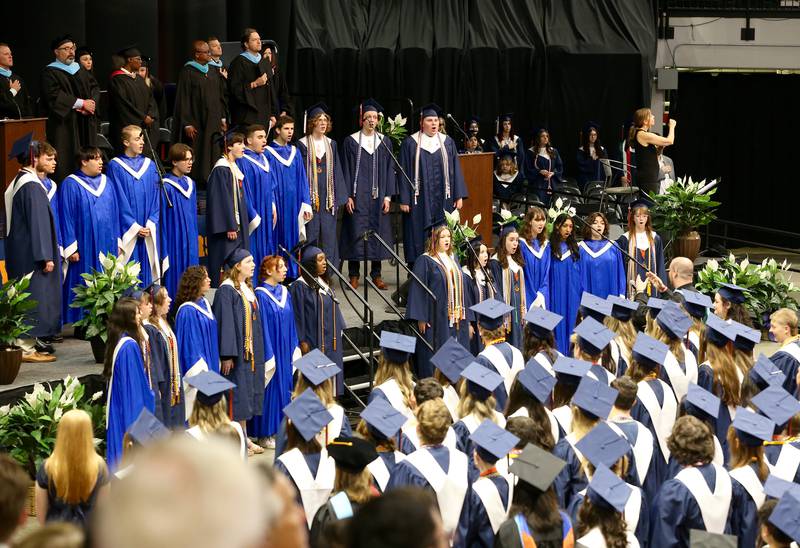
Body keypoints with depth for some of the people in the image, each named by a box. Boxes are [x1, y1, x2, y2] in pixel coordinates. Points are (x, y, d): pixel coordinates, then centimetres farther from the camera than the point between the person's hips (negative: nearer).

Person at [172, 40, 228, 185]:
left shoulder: (213, 71, 12)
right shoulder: (187, 72, -9)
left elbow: (220, 96, 16)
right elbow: (183, 100, -11)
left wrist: (223, 119, 11)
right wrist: (187, 124, -16)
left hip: (213, 122, 6)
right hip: (196, 123, -6)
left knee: (213, 155, 6)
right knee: (196, 157, -5)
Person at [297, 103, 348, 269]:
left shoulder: (331, 144, 12)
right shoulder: (303, 144, -1)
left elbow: (336, 172, 13)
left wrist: (337, 198, 6)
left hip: (328, 197, 4)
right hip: (310, 197, -4)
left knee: (328, 235, 3)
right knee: (311, 235, -4)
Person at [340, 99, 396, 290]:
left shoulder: (384, 142, 8)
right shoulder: (351, 141, 1)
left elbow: (389, 169, 8)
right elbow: (346, 170, 0)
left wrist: (388, 195, -1)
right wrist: (348, 196, -8)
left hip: (378, 196, 3)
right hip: (358, 195, -2)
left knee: (378, 232, 4)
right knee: (356, 233, -4)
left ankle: (376, 274, 13)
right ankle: (354, 274, 4)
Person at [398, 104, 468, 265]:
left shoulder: (447, 142, 9)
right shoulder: (410, 143, 0)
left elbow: (456, 170, 10)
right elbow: (404, 172, -2)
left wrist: (459, 196, 3)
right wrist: (404, 200, -8)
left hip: (443, 200, 3)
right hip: (420, 200, -3)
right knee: (419, 238, -3)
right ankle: (417, 271, 1)